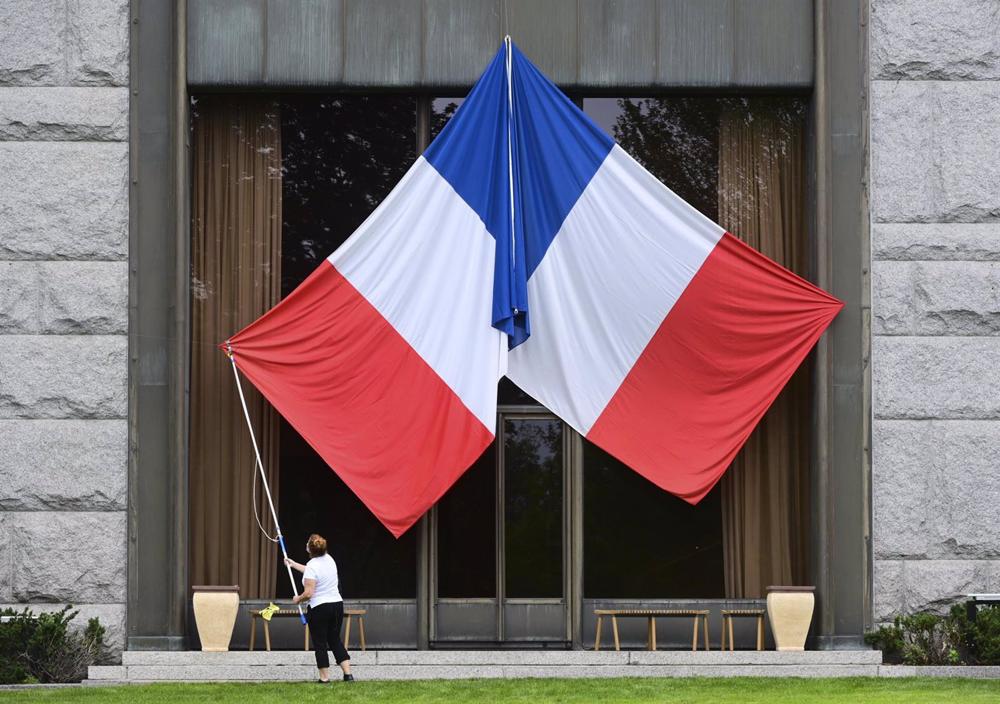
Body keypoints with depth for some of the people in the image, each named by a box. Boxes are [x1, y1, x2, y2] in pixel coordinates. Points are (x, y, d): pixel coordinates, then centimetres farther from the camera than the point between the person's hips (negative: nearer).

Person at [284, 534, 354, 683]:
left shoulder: (312, 566, -17)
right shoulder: (329, 559, 7)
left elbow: (308, 593, -22)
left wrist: (298, 599, 0)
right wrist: (294, 564, 40)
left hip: (319, 608, -7)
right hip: (337, 604, 7)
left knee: (320, 643, 4)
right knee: (335, 639, 15)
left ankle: (324, 677, 5)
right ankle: (348, 673, 8)